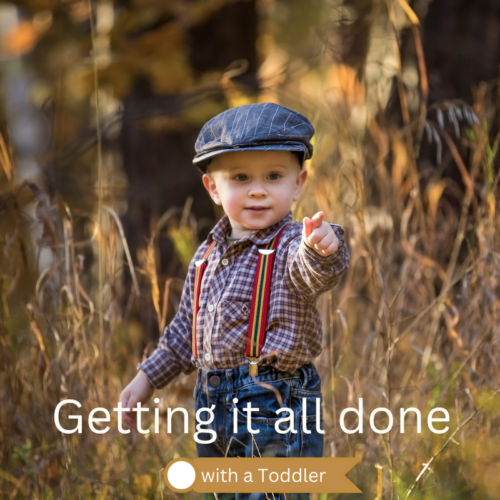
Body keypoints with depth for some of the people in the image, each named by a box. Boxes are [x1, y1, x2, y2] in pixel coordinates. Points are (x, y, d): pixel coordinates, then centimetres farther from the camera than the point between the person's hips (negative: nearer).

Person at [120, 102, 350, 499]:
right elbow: (187, 329, 23)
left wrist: (323, 249, -58)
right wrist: (148, 379, 23)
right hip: (215, 405, 7)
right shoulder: (208, 256, 11)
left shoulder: (291, 245, -11)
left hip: (275, 409, -7)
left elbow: (314, 271, -36)